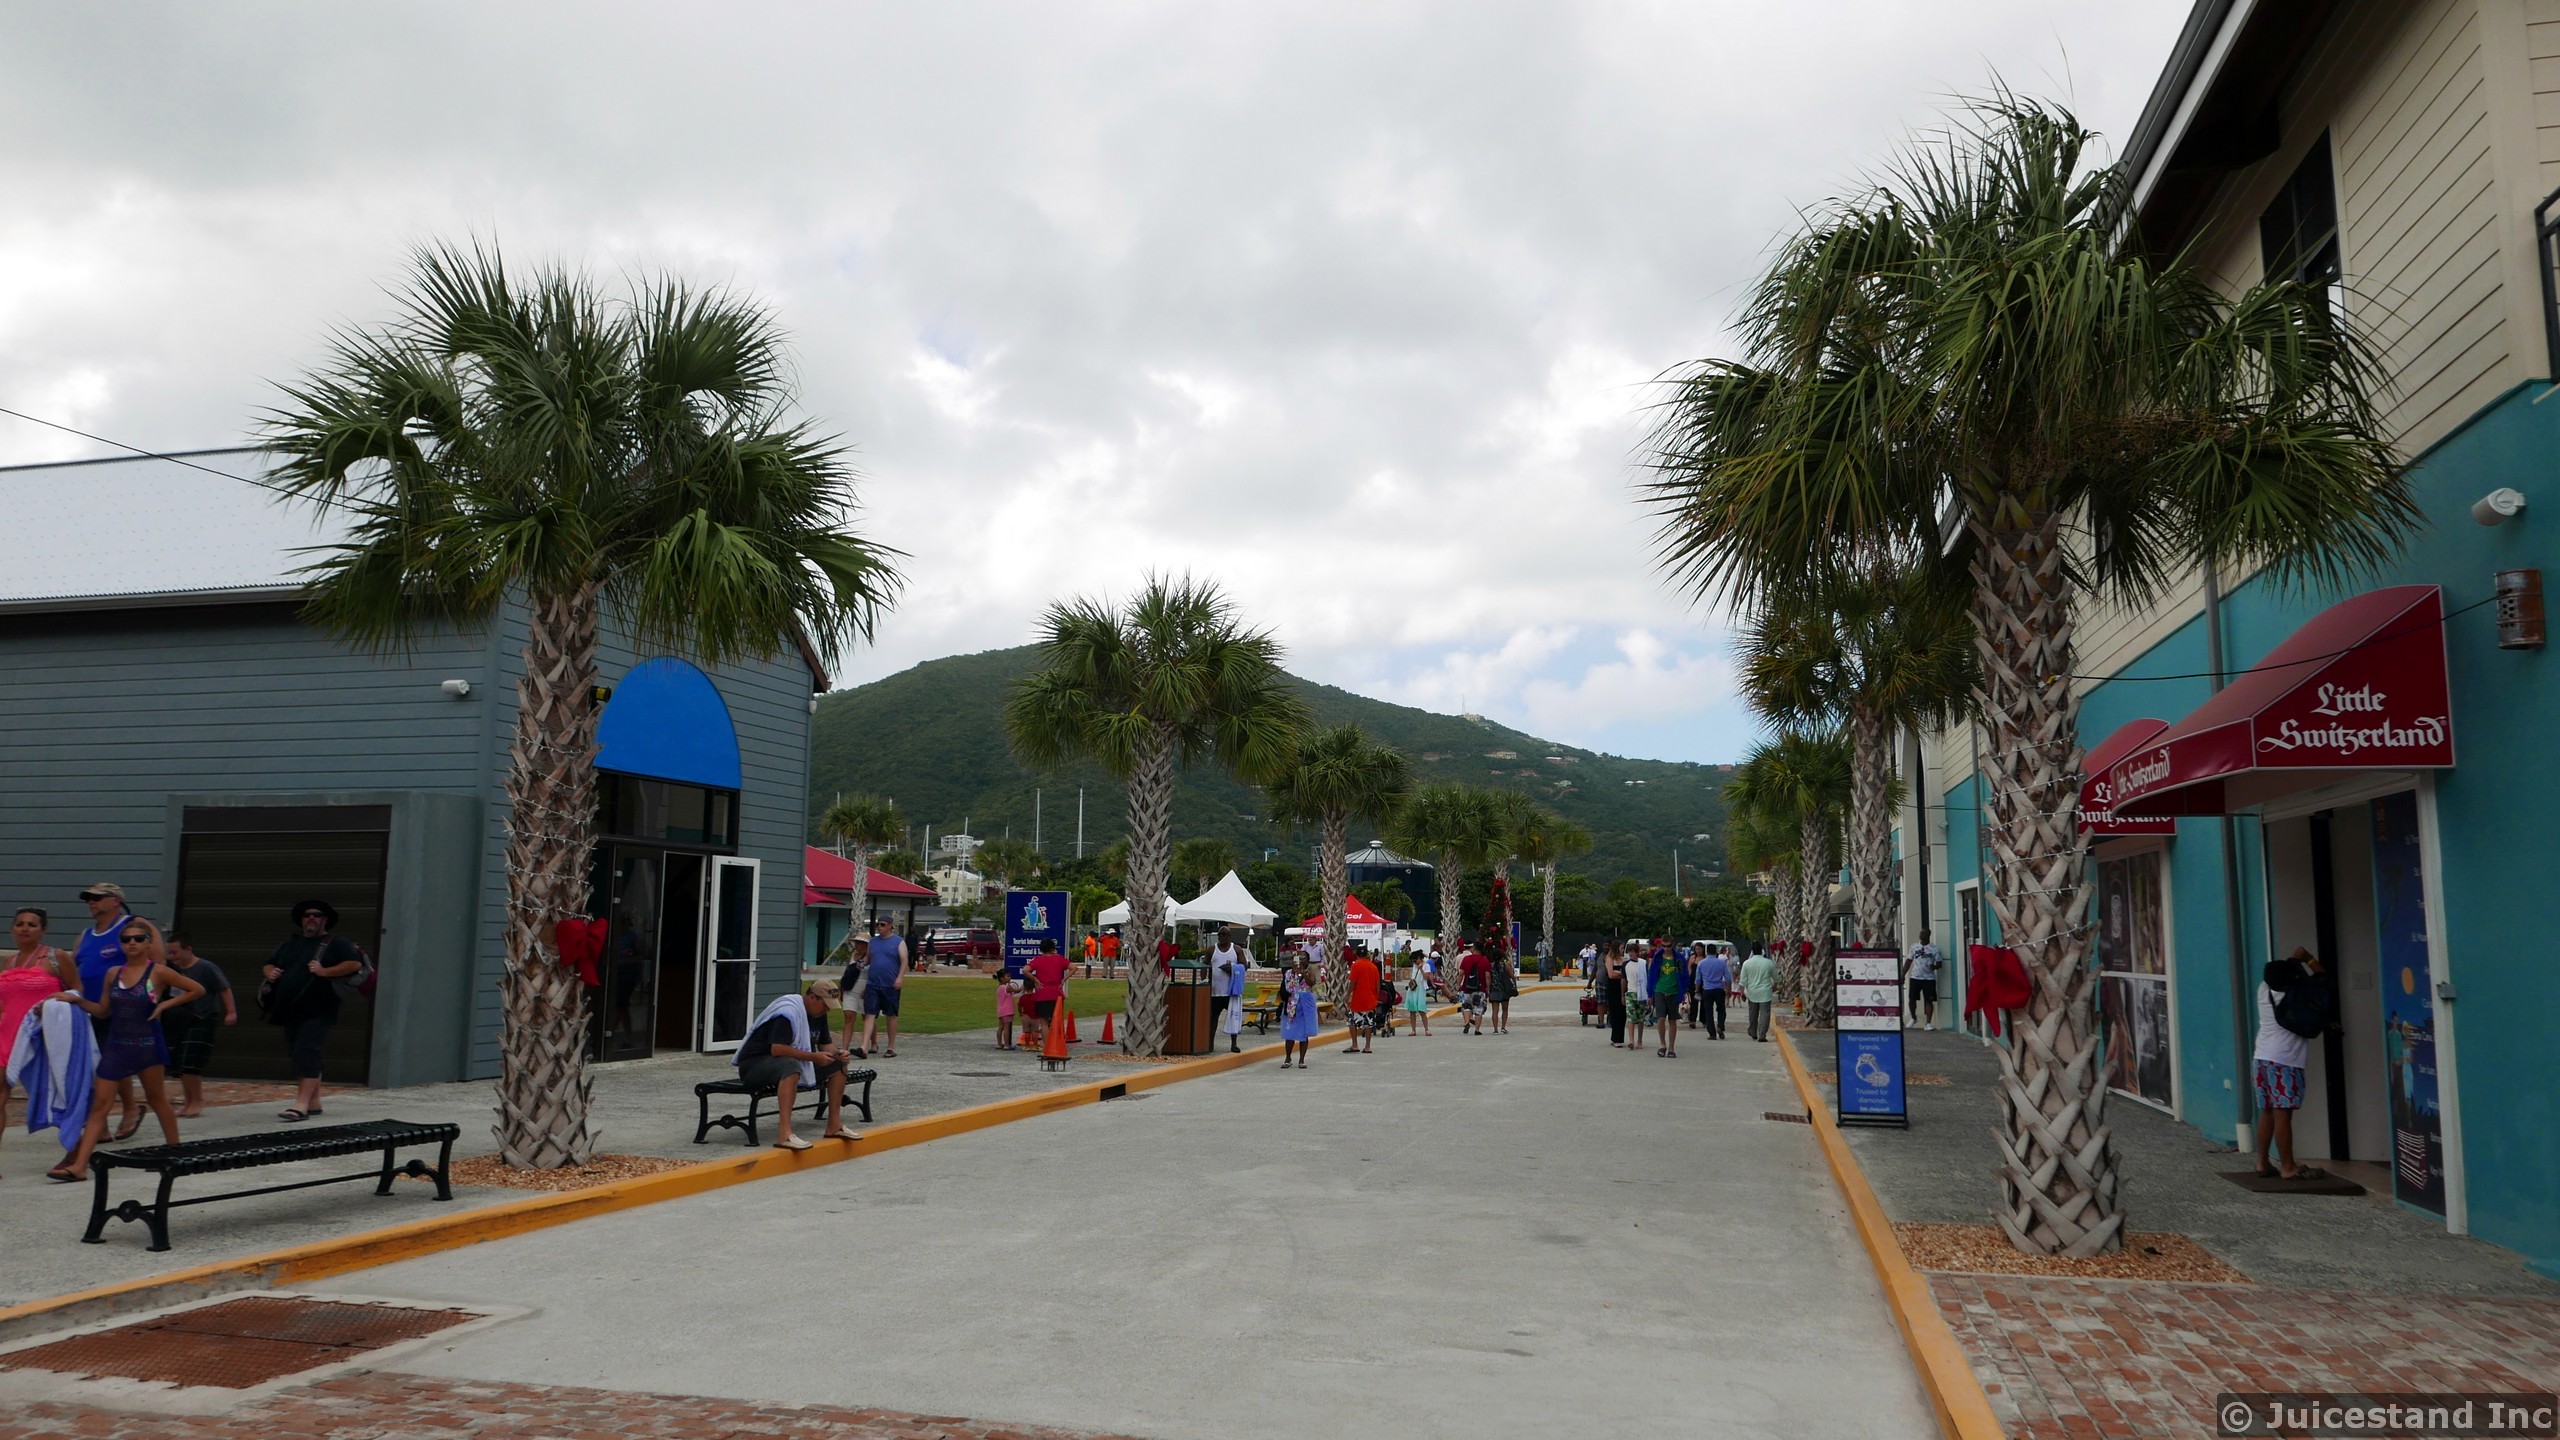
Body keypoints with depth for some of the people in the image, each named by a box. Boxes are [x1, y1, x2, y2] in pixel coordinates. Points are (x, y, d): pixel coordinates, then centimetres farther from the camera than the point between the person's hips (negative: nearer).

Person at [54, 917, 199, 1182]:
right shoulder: (114, 973, 7)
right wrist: (77, 1000, 0)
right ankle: (79, 1165, -4)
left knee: (156, 1099, 10)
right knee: (99, 1104, -2)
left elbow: (197, 989, -1)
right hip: (115, 1045, 4)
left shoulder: (158, 972, -5)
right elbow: (103, 1010, 14)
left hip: (147, 1045, -4)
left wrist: (165, 1004, -7)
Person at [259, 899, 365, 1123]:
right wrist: (270, 972, 6)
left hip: (317, 1011, -7)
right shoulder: (290, 943, 20)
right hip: (290, 1011, 7)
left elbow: (355, 963, -13)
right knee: (301, 1055, 11)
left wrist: (325, 971, -20)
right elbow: (269, 963, 29)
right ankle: (314, 1103, 20)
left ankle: (301, 1105, -23)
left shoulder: (336, 943, 0)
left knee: (307, 1053, -17)